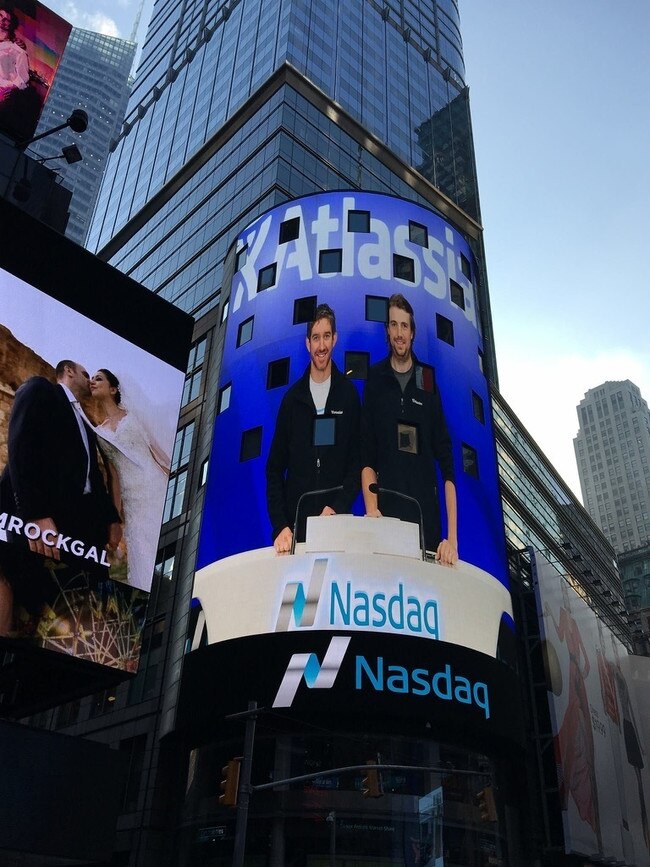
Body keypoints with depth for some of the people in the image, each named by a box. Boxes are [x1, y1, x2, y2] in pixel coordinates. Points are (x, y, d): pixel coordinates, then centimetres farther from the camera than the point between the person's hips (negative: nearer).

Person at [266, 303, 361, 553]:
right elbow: (275, 468, 3)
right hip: (296, 525, 1)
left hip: (336, 523, -1)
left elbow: (357, 462, 1)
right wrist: (280, 526, -8)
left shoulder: (348, 394, 1)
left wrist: (338, 507, -13)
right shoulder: (293, 397, 3)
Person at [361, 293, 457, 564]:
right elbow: (367, 456, 2)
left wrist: (452, 537, -7)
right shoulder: (375, 378, 6)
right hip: (386, 513, 0)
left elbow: (446, 462, 1)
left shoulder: (428, 381, 5)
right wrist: (371, 510, -15)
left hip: (426, 516, 1)